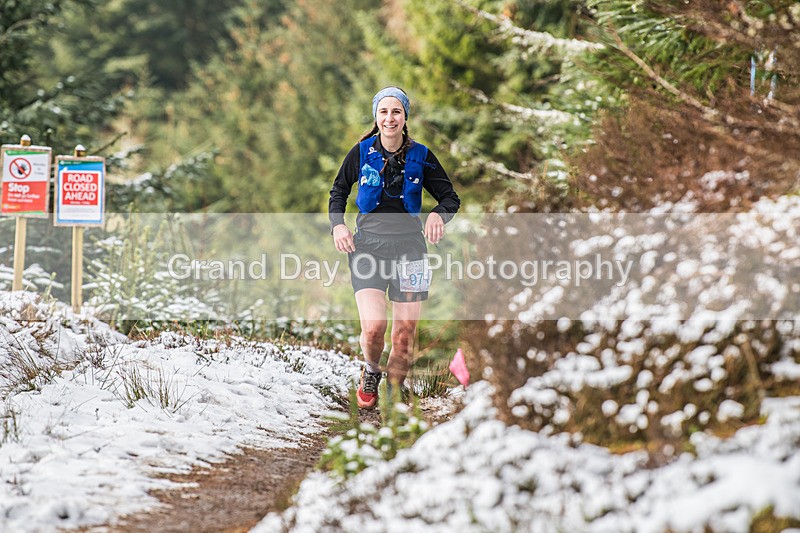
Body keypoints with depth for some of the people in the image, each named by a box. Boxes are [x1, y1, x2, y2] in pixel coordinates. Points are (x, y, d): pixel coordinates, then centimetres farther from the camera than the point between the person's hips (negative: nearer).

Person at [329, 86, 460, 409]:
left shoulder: (420, 156, 0)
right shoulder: (362, 152, 0)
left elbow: (450, 197, 8)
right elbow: (339, 191, 15)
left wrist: (438, 214, -15)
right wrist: (337, 225, -2)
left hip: (408, 248, 1)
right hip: (368, 246, -1)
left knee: (405, 334, -1)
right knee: (374, 327, -18)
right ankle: (370, 373, 14)